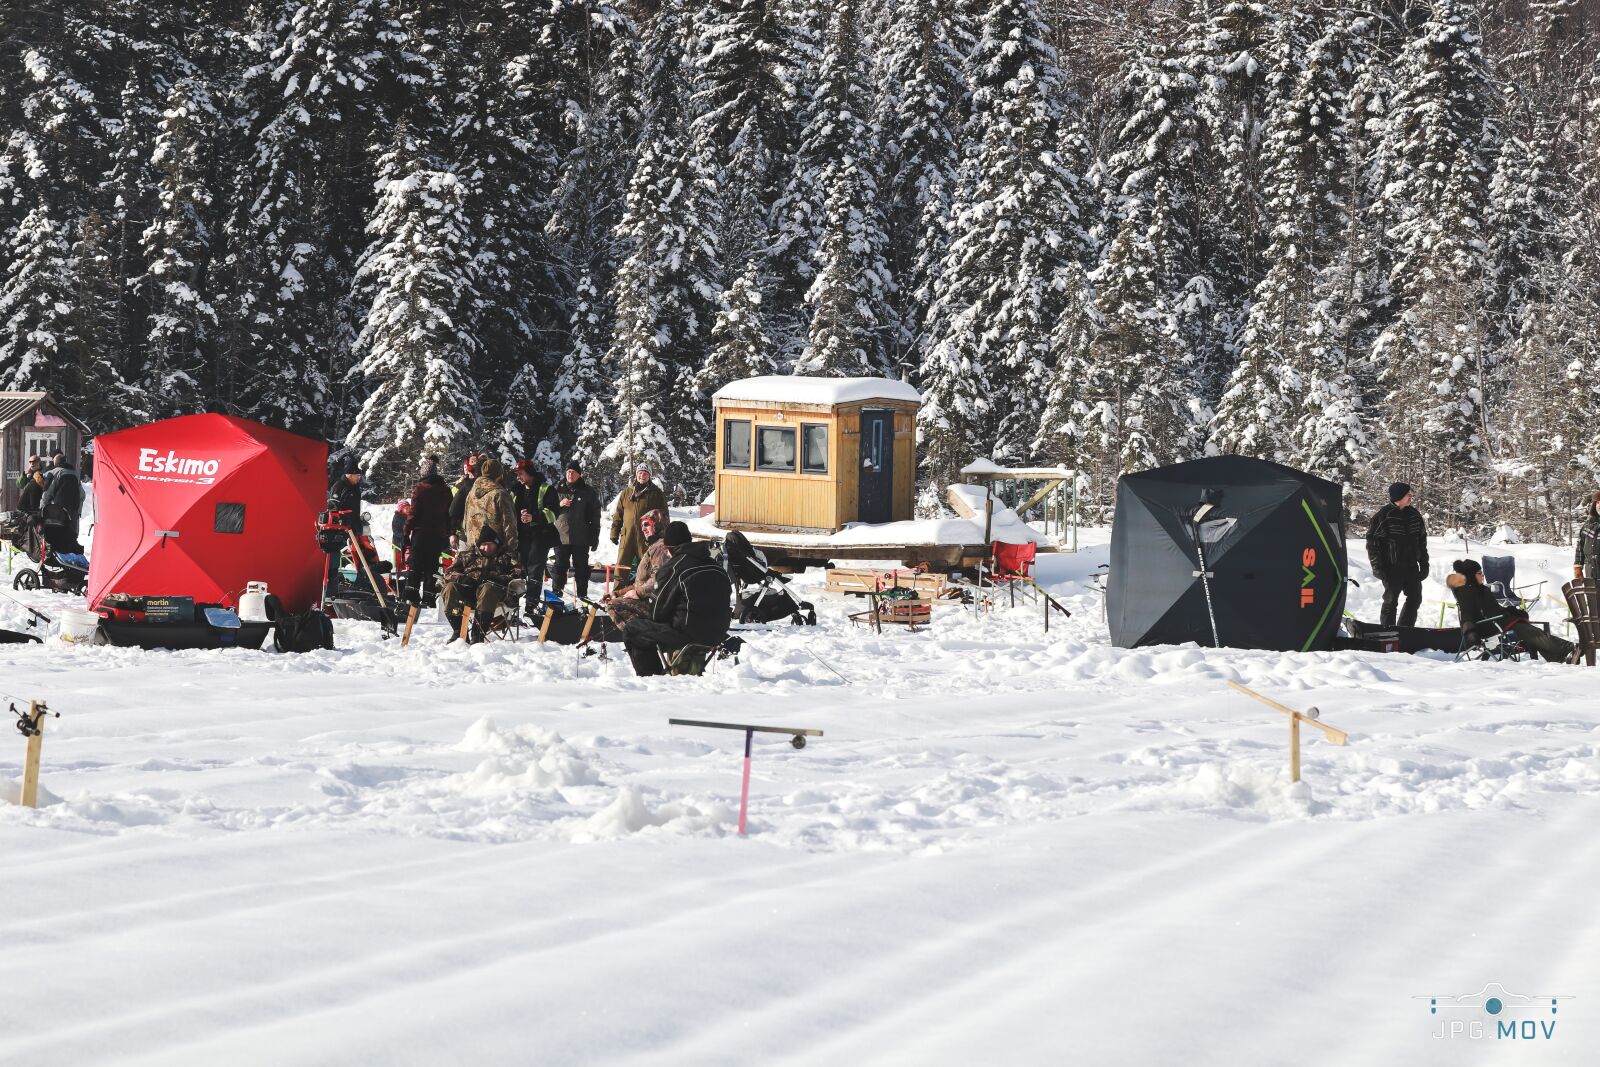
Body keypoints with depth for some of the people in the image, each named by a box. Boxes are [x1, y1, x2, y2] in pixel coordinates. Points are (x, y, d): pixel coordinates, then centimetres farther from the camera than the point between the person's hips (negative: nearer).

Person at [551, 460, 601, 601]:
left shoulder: (588, 492, 4)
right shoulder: (559, 490, 9)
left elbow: (595, 516, 4)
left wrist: (595, 538, 0)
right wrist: (559, 505, -8)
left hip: (581, 539, -1)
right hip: (561, 536, 1)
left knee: (581, 567, 4)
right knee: (560, 567, 1)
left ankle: (582, 595, 9)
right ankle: (556, 593, 5)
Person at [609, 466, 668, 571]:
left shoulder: (657, 494, 3)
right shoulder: (626, 493, 10)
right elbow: (618, 515, 13)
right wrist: (614, 533, 9)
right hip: (627, 537, 2)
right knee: (622, 565, 1)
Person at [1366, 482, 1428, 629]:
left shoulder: (1413, 515, 9)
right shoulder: (1383, 515, -9)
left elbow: (1422, 541, 17)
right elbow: (1372, 541, -9)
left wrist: (1424, 564, 13)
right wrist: (1377, 566, -13)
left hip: (1411, 567, 6)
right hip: (1392, 568, -6)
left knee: (1415, 599, 8)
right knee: (1390, 600, 0)